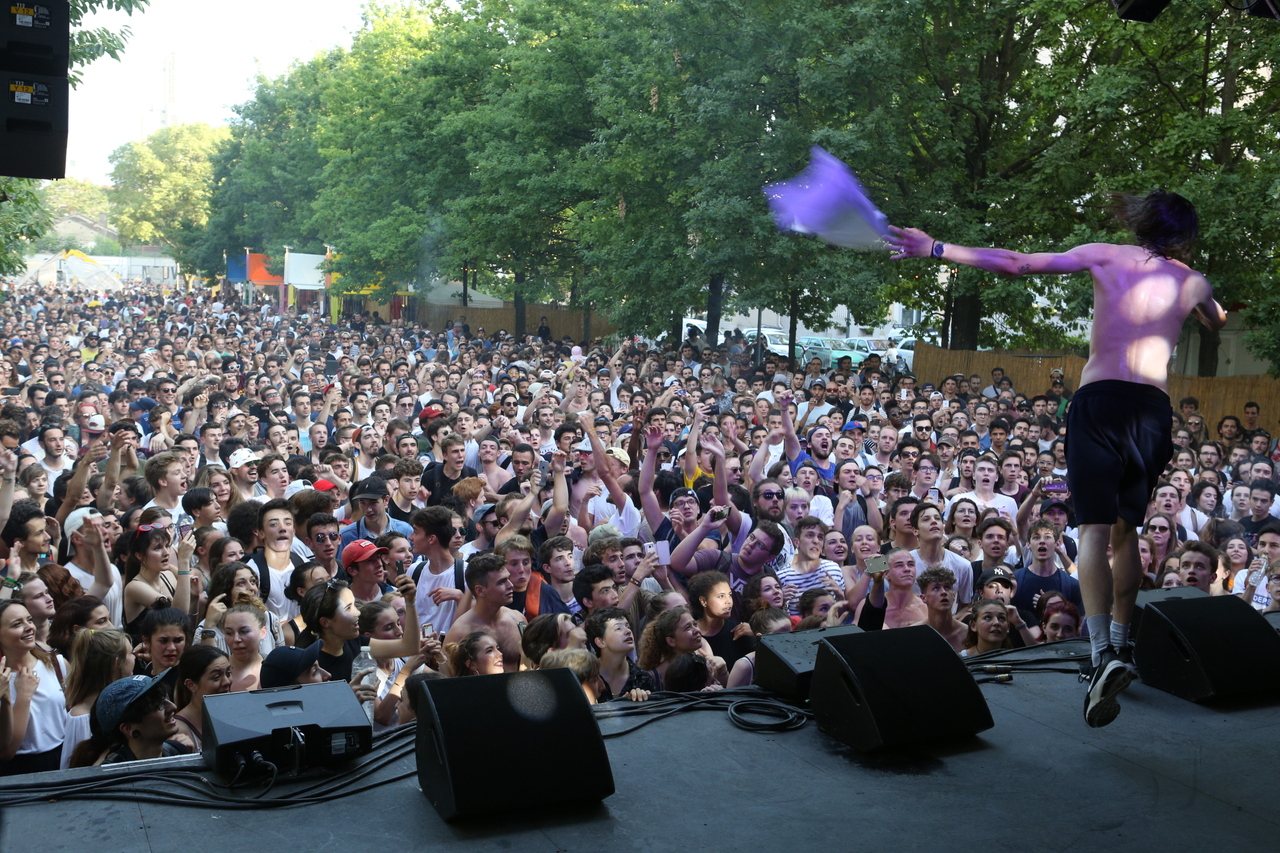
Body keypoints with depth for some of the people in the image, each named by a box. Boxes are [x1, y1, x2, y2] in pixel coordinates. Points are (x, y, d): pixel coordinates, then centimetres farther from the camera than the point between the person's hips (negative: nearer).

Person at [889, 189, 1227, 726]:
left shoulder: (1106, 255, 10)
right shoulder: (1193, 283, 17)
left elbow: (1015, 264, 5)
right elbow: (1218, 326, 40)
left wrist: (934, 248, 9)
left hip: (1099, 399, -3)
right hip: (1155, 407, 3)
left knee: (1095, 529, -9)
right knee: (1126, 529, 18)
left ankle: (1102, 653, -26)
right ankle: (1120, 643, 22)